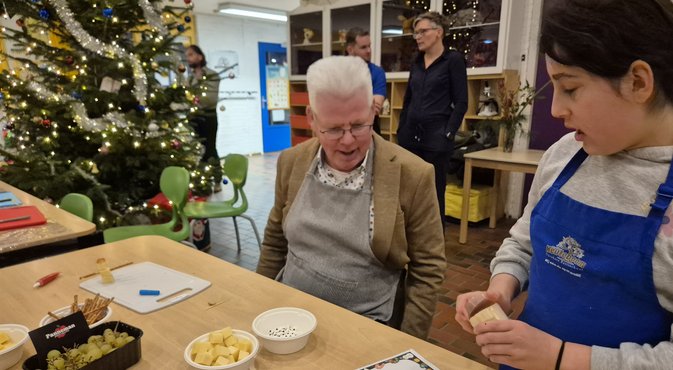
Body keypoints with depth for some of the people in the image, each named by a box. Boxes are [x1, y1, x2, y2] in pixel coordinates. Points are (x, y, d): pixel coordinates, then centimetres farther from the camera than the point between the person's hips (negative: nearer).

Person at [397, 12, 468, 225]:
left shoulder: (454, 60, -2)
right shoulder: (416, 63, 14)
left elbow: (461, 103, -6)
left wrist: (448, 134, -13)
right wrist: (400, 131, 11)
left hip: (436, 137, -5)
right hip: (410, 135, 5)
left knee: (434, 193, 1)